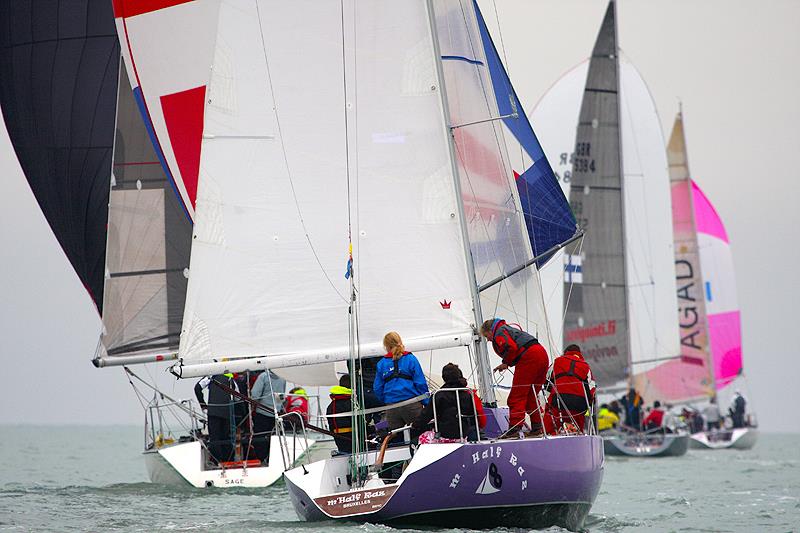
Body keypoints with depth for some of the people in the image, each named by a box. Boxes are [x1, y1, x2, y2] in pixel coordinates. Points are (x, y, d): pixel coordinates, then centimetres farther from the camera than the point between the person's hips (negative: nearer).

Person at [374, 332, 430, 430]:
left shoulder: (381, 364, 5)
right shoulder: (411, 359, -2)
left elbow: (377, 388, 5)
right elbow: (421, 383, -5)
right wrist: (426, 402, 2)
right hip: (411, 404, -3)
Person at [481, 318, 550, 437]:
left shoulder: (499, 333, 3)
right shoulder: (509, 329, 33)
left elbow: (511, 347, -16)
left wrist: (506, 363, -1)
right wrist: (506, 364, 21)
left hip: (529, 357, -9)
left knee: (517, 396, -7)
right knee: (531, 396, 17)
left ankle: (515, 427, -15)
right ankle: (537, 426, 14)